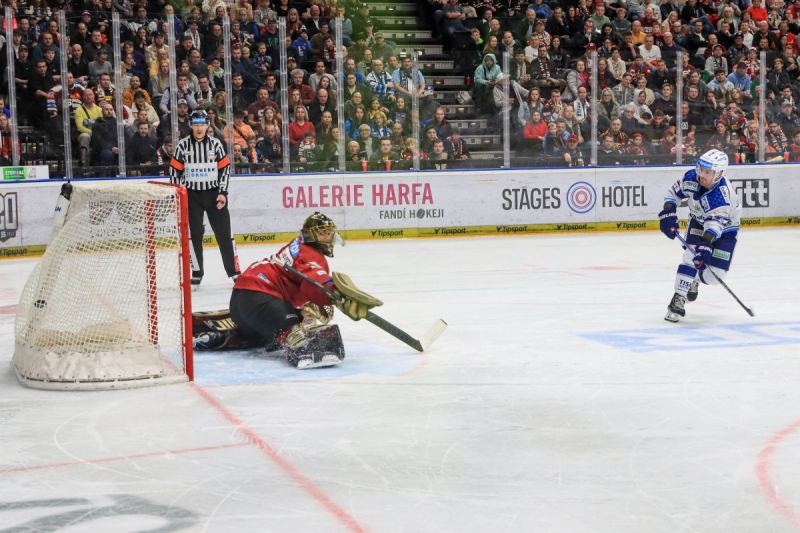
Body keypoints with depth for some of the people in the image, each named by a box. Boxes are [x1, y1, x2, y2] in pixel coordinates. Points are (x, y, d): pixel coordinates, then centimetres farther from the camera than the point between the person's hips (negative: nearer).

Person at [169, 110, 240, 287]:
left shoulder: (215, 144, 0)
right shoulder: (183, 145, -2)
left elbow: (225, 168, 2)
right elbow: (175, 171, 1)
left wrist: (223, 192, -5)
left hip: (214, 193, 1)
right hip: (191, 194, 0)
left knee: (224, 232, 1)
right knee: (194, 233, 0)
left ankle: (234, 270, 7)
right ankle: (196, 273, 9)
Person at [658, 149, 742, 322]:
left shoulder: (722, 194, -39)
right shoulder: (691, 177, -24)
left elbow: (715, 223, -50)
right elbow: (674, 192, -6)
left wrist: (706, 243, -65)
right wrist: (668, 213, -20)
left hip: (724, 229, -3)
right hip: (699, 222, 3)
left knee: (715, 274, -10)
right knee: (692, 256, -22)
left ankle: (694, 278, 25)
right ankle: (677, 300, -20)